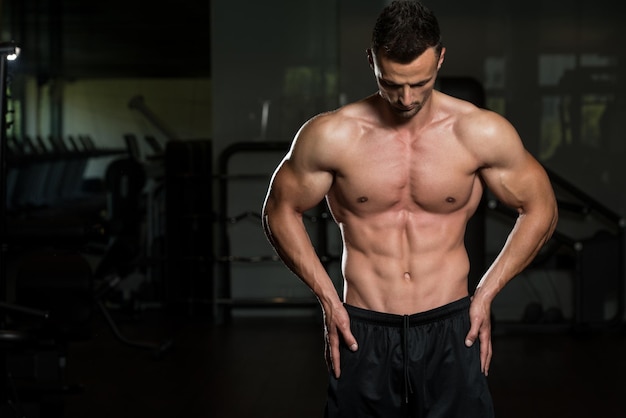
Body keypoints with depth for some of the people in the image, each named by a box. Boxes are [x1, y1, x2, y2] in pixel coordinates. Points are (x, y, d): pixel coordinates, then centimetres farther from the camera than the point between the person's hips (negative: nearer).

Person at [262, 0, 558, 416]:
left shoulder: (481, 133, -6)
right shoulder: (330, 136, -7)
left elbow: (540, 210, 6)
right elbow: (281, 210, 7)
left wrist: (486, 293, 1)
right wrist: (327, 296, 0)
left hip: (450, 333, 0)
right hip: (363, 334, 0)